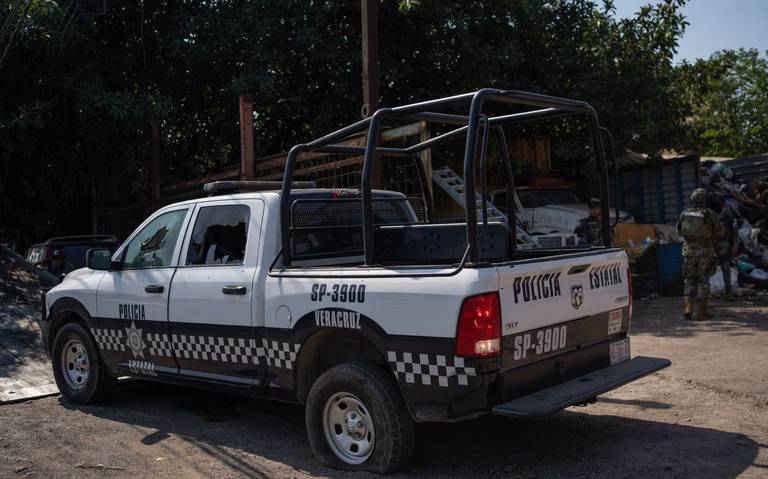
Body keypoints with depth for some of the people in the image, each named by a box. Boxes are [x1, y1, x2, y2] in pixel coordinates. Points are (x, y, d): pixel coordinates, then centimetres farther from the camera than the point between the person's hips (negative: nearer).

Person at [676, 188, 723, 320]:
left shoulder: (684, 214, 0)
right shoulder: (710, 215, -10)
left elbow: (679, 231, 10)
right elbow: (719, 233, -3)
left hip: (688, 251, 3)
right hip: (705, 252, -3)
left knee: (689, 280, 12)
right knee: (703, 281, 6)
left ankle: (688, 309, 0)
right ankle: (702, 312, 7)